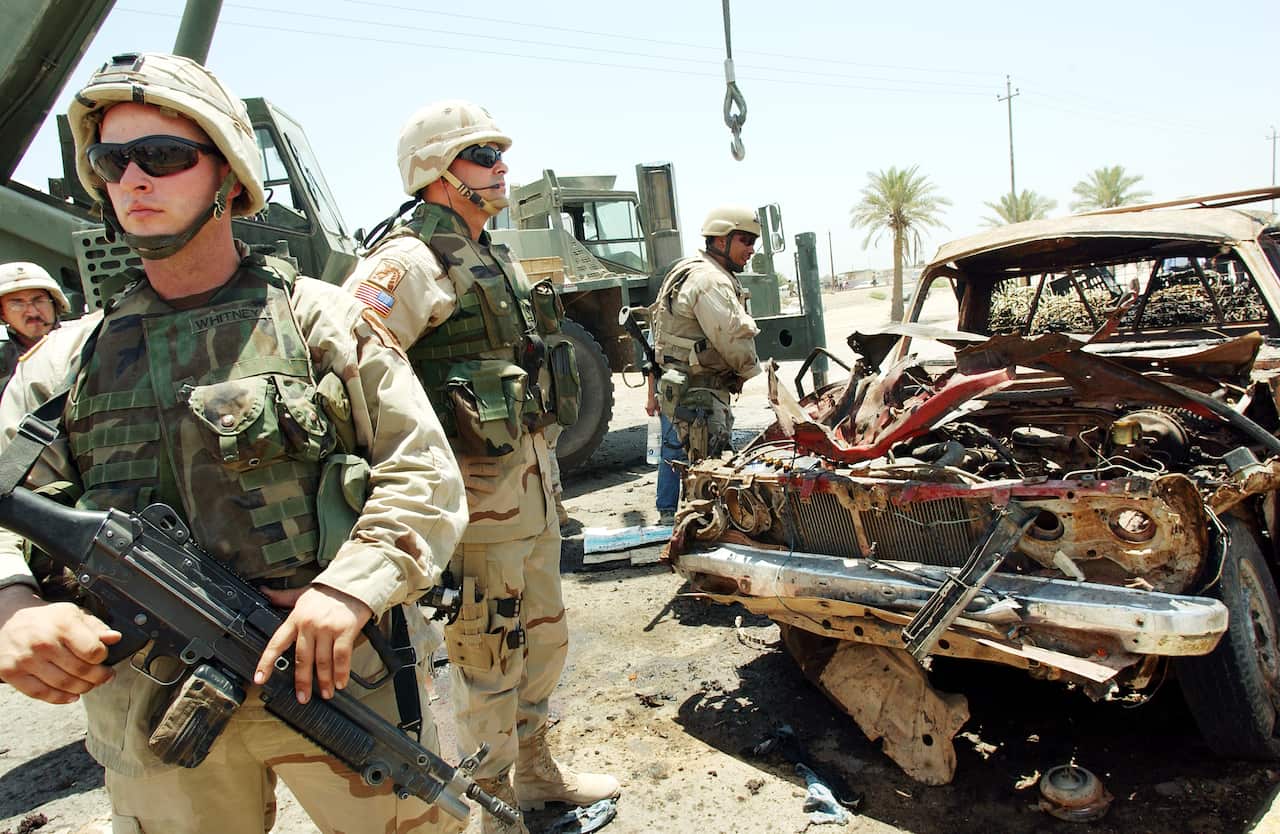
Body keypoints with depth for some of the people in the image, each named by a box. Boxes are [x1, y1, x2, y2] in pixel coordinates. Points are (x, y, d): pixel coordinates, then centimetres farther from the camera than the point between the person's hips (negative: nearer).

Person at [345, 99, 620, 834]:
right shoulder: (409, 262, -15)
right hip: (477, 491, -9)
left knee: (543, 640, 22)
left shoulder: (496, 259, 15)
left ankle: (536, 771, 42)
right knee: (487, 659, 5)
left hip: (533, 480, 10)